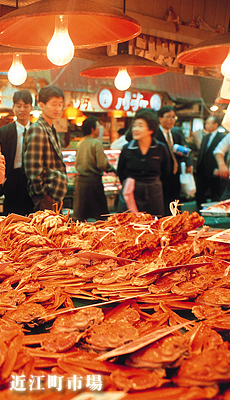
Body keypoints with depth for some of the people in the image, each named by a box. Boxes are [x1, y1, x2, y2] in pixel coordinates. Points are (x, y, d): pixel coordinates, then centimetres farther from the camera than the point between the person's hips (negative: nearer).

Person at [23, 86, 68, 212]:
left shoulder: (52, 130, 15)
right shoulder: (37, 130, -14)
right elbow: (33, 169, -20)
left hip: (56, 197, 9)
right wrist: (44, 196, -16)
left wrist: (58, 198, 15)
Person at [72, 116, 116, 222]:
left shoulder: (80, 143, 11)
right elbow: (102, 164, -17)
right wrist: (111, 168, 0)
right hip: (93, 181, -7)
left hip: (80, 180, 7)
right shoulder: (96, 143, -11)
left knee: (78, 214, 11)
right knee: (101, 213, 4)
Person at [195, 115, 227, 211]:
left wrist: (218, 169, -20)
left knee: (216, 197, 4)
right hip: (203, 172, 7)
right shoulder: (205, 137, 17)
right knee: (199, 194, 7)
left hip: (214, 173, -7)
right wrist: (198, 167, 10)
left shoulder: (222, 137, -7)